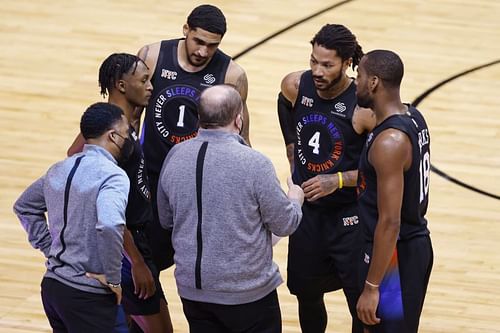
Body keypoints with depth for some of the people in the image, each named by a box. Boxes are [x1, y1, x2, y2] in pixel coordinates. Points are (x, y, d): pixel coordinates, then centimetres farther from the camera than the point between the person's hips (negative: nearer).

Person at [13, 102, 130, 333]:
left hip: (52, 285, 8)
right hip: (88, 296, -8)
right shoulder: (112, 176, -16)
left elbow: (24, 207, 23)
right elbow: (109, 226, -33)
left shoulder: (59, 171, 9)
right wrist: (113, 279, -19)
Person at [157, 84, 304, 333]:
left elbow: (166, 220, 8)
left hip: (191, 289, 4)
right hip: (247, 292, -4)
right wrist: (295, 200, 12)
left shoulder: (175, 156, -5)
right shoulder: (254, 164, -19)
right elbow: (284, 224, -9)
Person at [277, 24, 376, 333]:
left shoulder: (364, 108, -24)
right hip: (306, 210, 5)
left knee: (362, 305, 1)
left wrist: (339, 180, -26)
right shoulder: (295, 86, -9)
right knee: (306, 294, 17)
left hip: (349, 217, -5)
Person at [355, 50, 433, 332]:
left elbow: (390, 222, -26)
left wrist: (372, 287, -23)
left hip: (395, 253, -10)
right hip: (416, 243, 10)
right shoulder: (413, 118, 3)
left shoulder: (389, 142, -26)